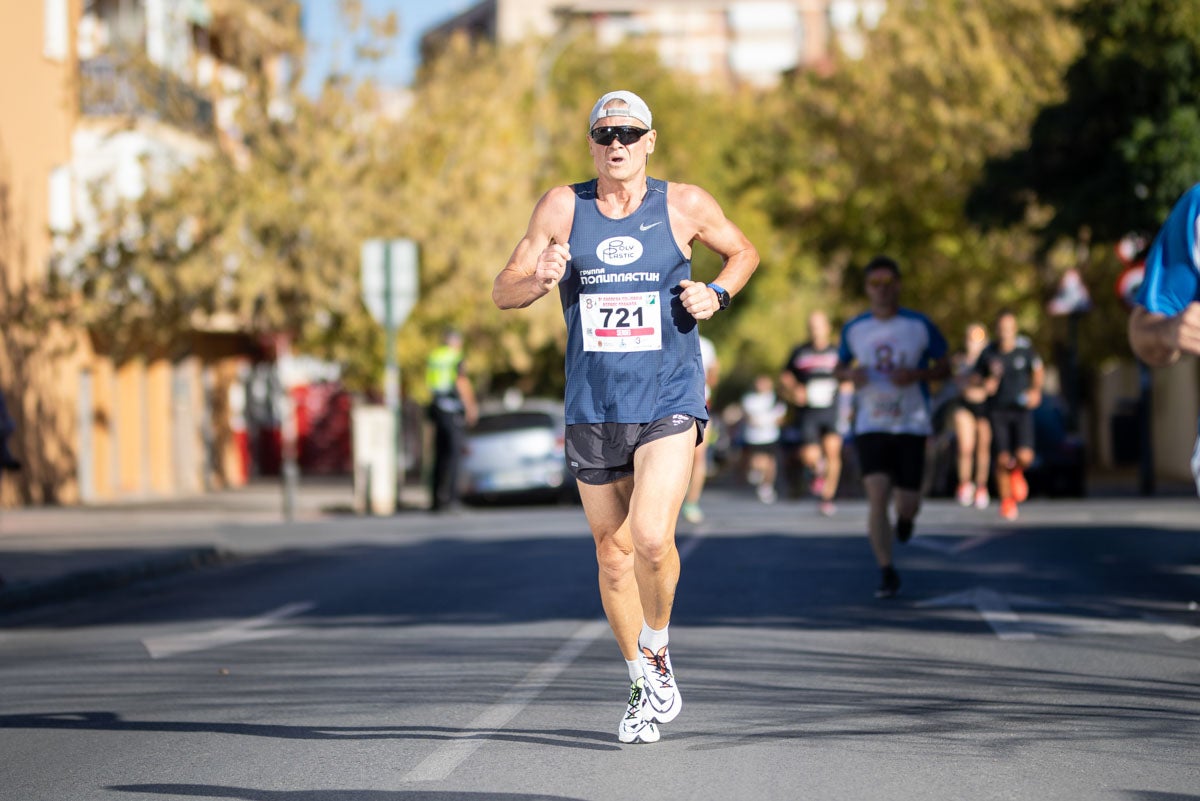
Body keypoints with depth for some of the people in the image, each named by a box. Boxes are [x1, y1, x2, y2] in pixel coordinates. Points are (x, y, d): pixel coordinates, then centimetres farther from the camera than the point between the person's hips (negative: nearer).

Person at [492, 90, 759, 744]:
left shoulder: (684, 205, 0)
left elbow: (743, 252, 18)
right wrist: (540, 280, -19)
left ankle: (657, 651, 6)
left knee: (651, 539, -21)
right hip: (592, 410, 3)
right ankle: (643, 688, 25)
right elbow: (502, 292, 4)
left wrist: (717, 293, -2)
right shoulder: (562, 207, 2)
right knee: (613, 555, 9)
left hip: (670, 402, -2)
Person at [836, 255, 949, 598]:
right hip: (870, 426, 1)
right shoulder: (854, 329, 3)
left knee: (907, 503, -1)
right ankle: (886, 573, -6)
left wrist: (916, 374, -15)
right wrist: (850, 374, -8)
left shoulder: (920, 326, -3)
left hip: (911, 425, -1)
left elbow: (944, 367, 5)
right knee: (877, 497, -14)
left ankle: (905, 516, 39)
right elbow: (840, 367, 16)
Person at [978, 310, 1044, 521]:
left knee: (1024, 457, -14)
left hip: (1022, 409, 0)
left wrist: (1036, 390, -1)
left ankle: (1017, 473, 25)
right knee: (1002, 459, -5)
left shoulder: (1025, 349, -5)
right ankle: (1006, 501, 17)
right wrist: (986, 385, -14)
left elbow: (1039, 370, 13)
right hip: (998, 411, 0)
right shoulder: (988, 353, -6)